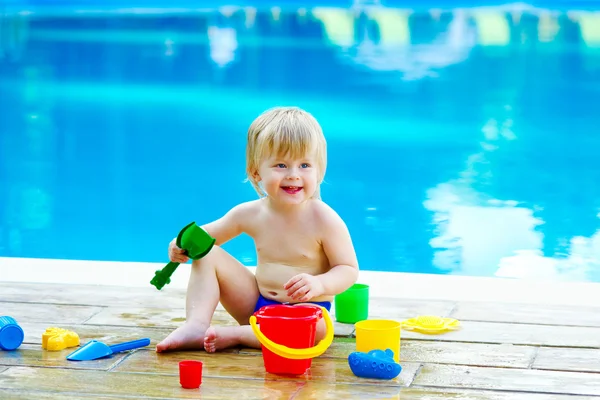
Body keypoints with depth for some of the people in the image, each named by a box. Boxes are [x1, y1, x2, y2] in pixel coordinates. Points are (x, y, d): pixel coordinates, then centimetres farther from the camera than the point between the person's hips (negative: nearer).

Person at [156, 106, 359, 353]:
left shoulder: (324, 220, -16)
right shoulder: (251, 214, -3)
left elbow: (349, 270, -12)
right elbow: (206, 235, 12)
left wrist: (319, 284, -33)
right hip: (257, 303, 5)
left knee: (317, 328, -40)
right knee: (208, 254, -5)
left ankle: (234, 335, -29)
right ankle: (196, 326, -21)